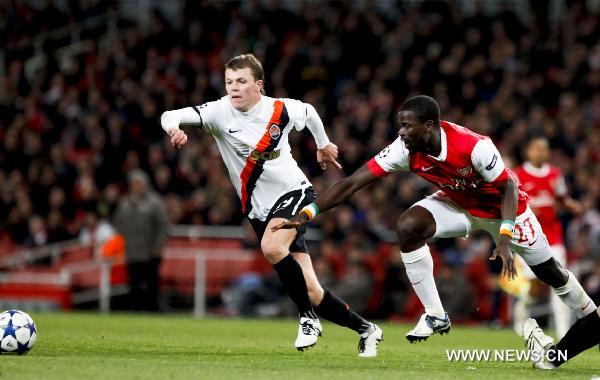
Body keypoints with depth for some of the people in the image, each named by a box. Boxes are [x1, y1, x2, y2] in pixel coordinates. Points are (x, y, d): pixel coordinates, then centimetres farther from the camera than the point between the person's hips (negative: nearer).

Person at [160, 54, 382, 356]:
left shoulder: (281, 110, -7)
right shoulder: (220, 112, -10)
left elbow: (309, 112, 17)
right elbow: (171, 116, -22)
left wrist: (323, 144, 31)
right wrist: (173, 128, -45)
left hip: (294, 193, -2)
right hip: (260, 210, 2)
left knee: (271, 246, -34)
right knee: (311, 293, 0)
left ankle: (308, 317, -16)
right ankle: (364, 329, 21)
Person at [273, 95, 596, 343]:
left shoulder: (474, 147, -38)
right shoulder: (404, 149, -26)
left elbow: (508, 187, -24)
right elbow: (352, 183, -25)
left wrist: (505, 238, -34)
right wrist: (306, 214, -32)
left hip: (501, 207, -4)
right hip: (457, 204, 4)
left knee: (549, 272, 4)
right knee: (408, 228, -23)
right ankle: (435, 316, -12)